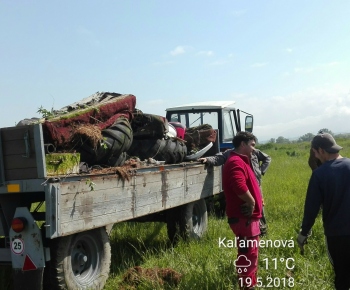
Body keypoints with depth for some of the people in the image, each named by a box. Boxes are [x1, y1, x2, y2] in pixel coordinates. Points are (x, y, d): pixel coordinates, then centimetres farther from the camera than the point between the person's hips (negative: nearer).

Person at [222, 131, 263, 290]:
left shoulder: (240, 161, 17)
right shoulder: (236, 162, -18)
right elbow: (240, 188, -33)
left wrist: (254, 202, 10)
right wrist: (251, 203, -17)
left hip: (247, 216, 11)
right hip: (243, 217, -11)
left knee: (249, 252, 20)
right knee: (249, 253, -4)